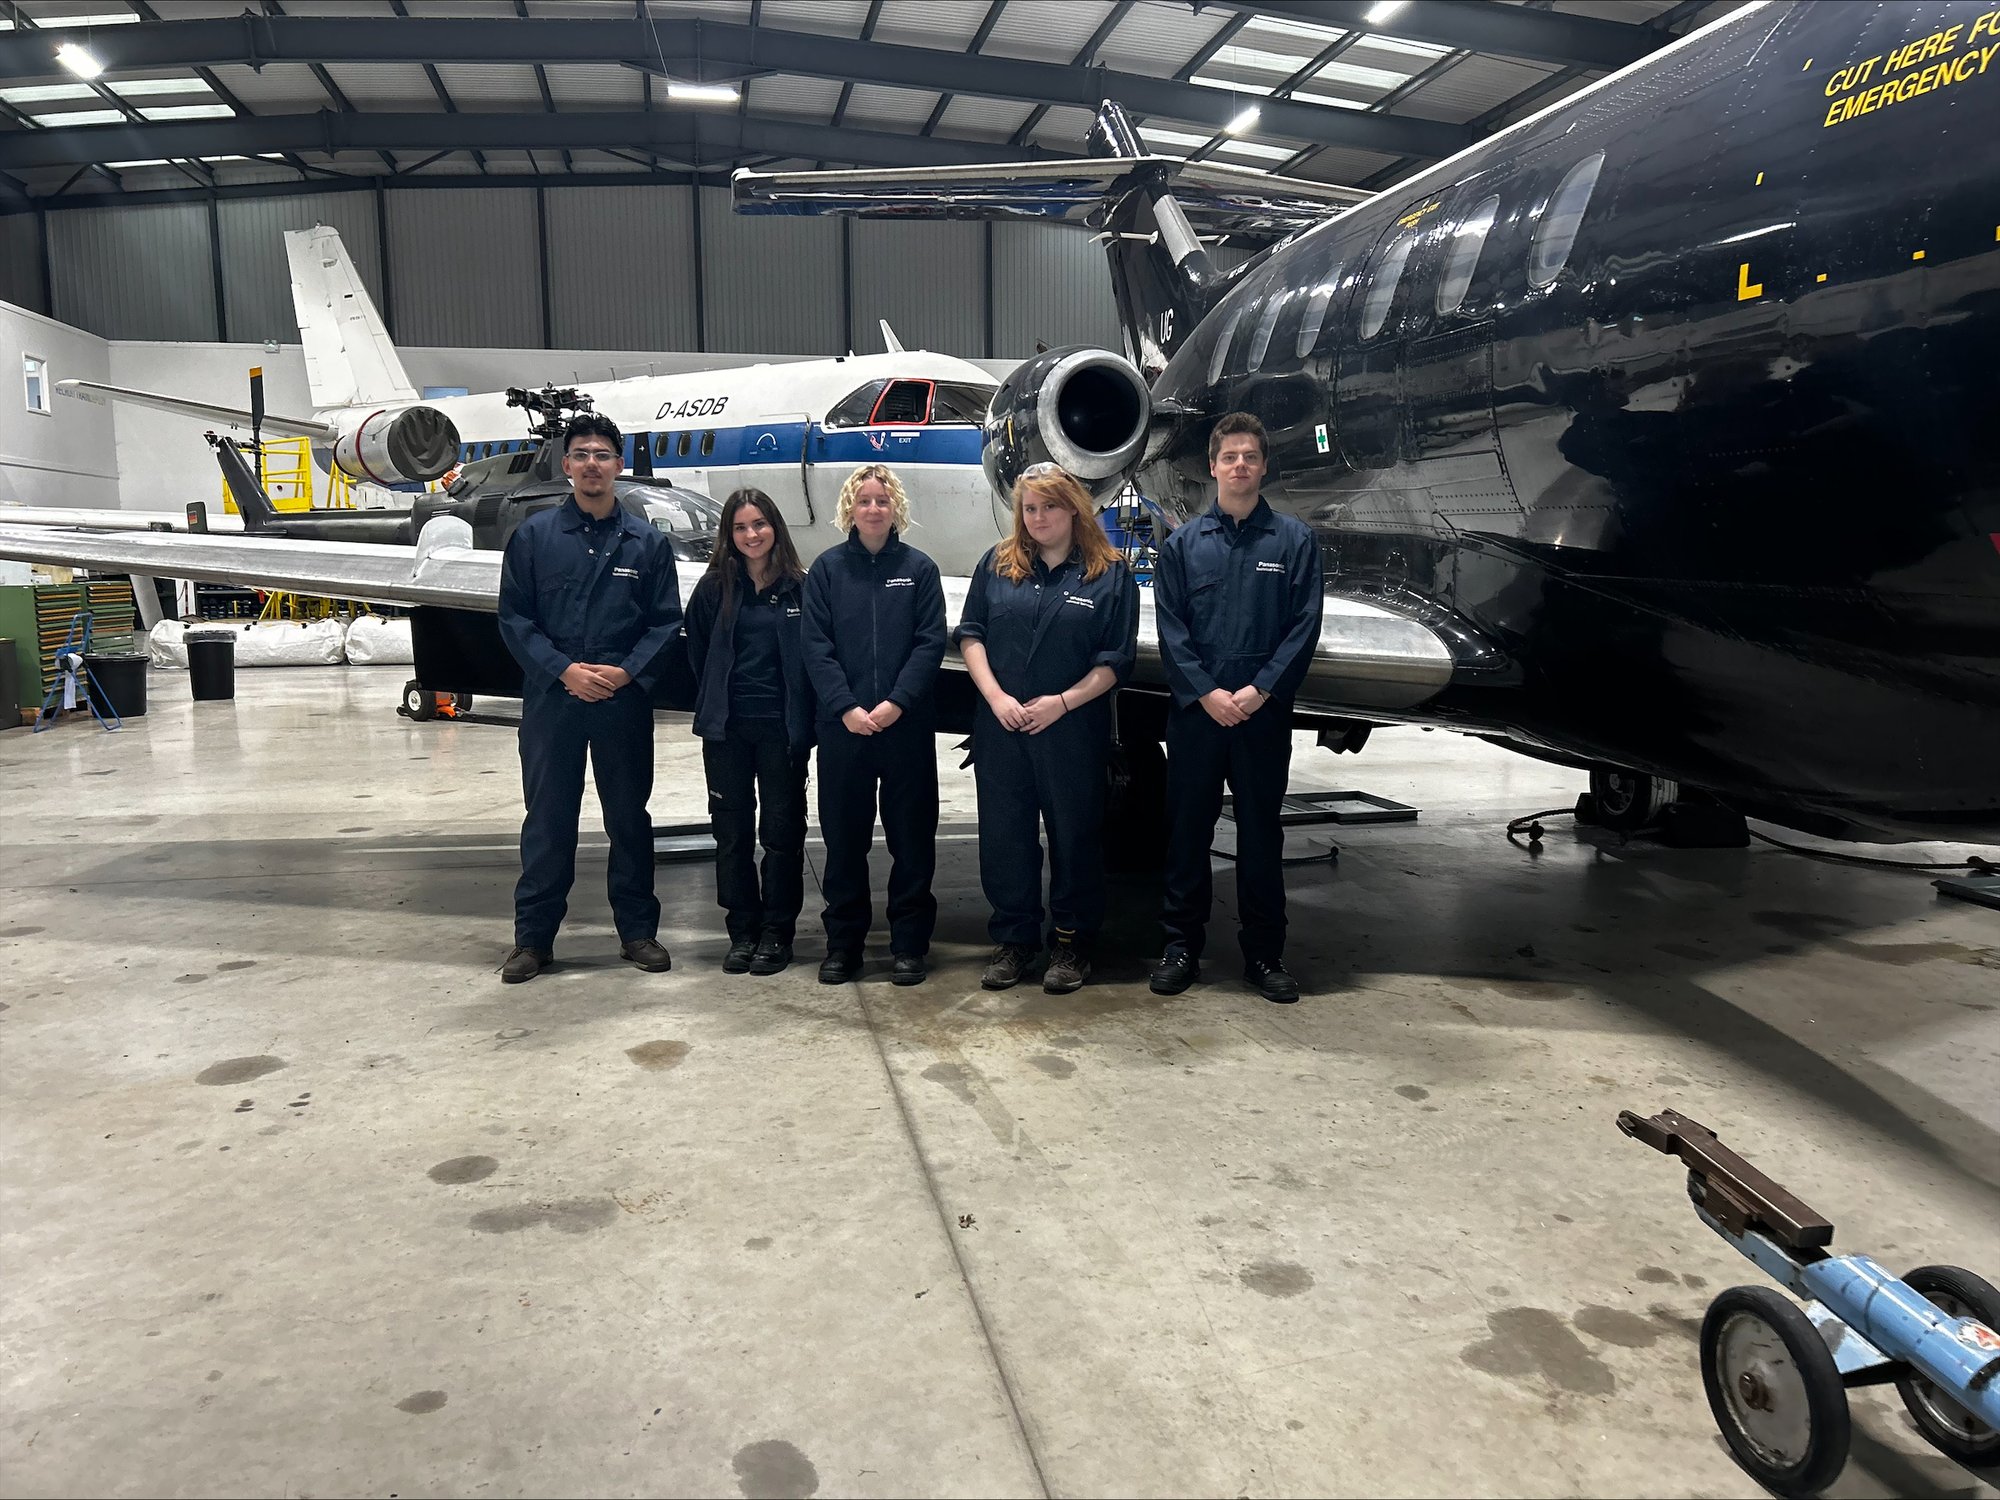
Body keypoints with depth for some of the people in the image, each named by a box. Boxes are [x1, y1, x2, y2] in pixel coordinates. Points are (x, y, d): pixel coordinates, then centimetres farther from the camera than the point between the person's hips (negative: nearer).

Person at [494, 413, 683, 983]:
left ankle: (638, 930, 21)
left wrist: (626, 672, -12)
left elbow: (666, 621, 3)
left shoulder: (647, 541, 5)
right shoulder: (534, 535, 4)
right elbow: (514, 617, 1)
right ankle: (533, 936, 17)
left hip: (625, 701, 1)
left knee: (629, 816, 9)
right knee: (547, 818, 6)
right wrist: (564, 670, -12)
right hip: (551, 699, 0)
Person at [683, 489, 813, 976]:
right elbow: (697, 654, 11)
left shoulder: (799, 588, 0)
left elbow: (814, 658, 1)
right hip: (726, 729, 2)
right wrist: (713, 707, 6)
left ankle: (777, 931, 14)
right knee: (732, 830, 7)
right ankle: (742, 930, 18)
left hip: (781, 728, -2)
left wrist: (802, 718, -3)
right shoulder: (714, 588, 5)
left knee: (782, 828, 4)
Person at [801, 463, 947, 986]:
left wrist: (896, 703, -14)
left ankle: (909, 944, 15)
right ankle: (843, 943, 19)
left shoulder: (919, 568, 5)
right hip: (842, 726, 1)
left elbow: (931, 643, -2)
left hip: (907, 724, 0)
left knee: (911, 835, 4)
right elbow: (816, 645, -1)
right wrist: (846, 708, -12)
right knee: (843, 835, 7)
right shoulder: (828, 567, 6)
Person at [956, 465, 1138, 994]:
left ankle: (1071, 944, 20)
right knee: (1003, 835, 7)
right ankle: (1014, 941, 21)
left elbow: (1117, 661, -3)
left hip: (1074, 729, -2)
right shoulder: (997, 564, 8)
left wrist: (1062, 702, -13)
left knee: (1074, 834, 5)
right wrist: (996, 698, -8)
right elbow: (970, 633, 5)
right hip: (1000, 727, 3)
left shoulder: (1110, 574, 0)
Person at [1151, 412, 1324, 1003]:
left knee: (1261, 831, 6)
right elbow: (1170, 627, 0)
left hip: (1264, 712, -1)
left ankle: (1264, 954, 17)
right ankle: (1182, 946, 17)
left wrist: (1260, 690, -13)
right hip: (1195, 710, 1)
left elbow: (1305, 626, -2)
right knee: (1188, 827, 6)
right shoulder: (1183, 543, 7)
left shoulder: (1294, 539, 5)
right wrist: (1206, 693, -11)